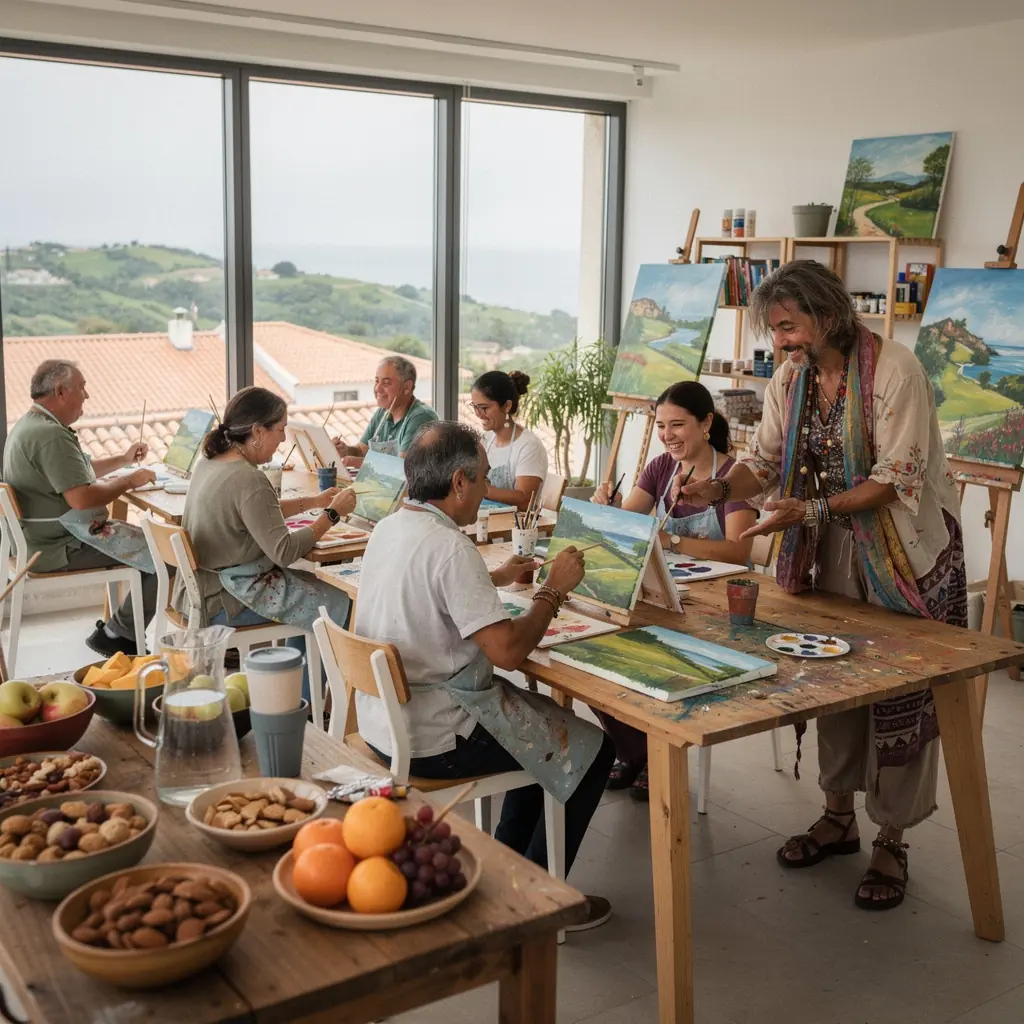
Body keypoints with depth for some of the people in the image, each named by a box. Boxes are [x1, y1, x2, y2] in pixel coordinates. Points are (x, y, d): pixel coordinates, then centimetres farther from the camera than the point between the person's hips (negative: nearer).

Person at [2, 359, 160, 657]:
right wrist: (129, 481, -15)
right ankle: (116, 635, 0)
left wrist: (123, 460, 17)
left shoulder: (31, 424, 13)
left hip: (44, 538, 11)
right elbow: (82, 498, -30)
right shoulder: (51, 436, -23)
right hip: (59, 549, -11)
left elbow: (75, 472, 25)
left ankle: (118, 628, 18)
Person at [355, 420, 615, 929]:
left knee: (548, 720, 26)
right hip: (433, 739, -10)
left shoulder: (388, 528, 4)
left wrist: (496, 578, 23)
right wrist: (554, 589, -13)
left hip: (383, 719, 10)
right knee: (591, 750, 3)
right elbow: (508, 650, -27)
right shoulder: (449, 546, -25)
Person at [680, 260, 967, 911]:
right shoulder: (791, 379, 0)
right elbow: (765, 459, 1)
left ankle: (892, 841, 15)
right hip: (835, 547, 6)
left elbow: (897, 480, -23)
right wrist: (720, 490, -19)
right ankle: (839, 815, 27)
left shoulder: (894, 370, -21)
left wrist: (810, 509, -32)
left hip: (908, 549, -6)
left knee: (902, 692, 1)